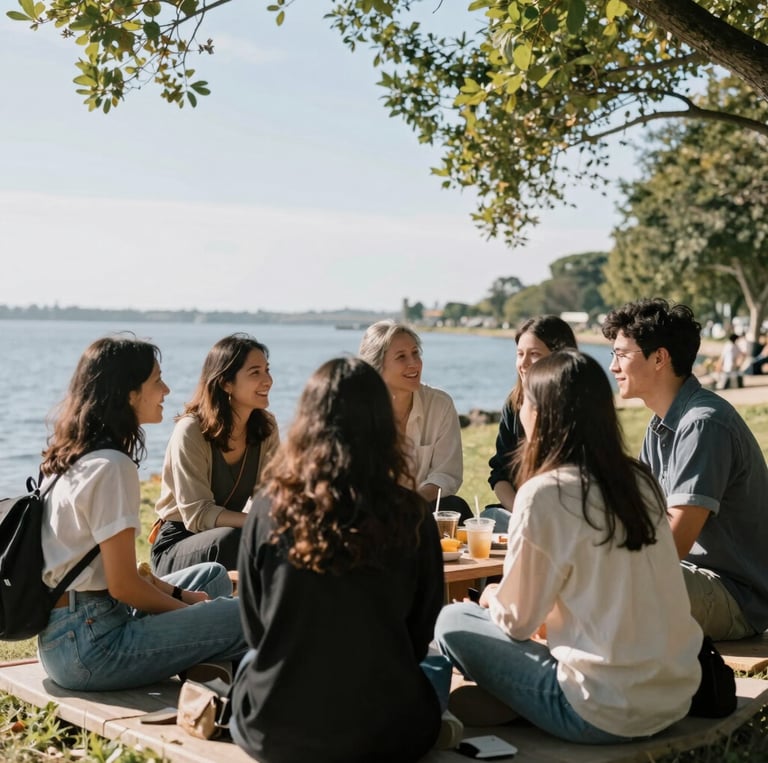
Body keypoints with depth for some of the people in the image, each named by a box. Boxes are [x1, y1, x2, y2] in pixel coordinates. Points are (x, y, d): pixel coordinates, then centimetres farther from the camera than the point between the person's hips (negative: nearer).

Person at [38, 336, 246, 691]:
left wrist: (178, 594, 10)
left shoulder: (76, 456, 11)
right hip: (89, 646, -10)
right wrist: (187, 608, -3)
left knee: (212, 576, 22)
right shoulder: (111, 466, -18)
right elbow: (123, 584, -18)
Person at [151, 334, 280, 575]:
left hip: (226, 538, 5)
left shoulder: (266, 428, -2)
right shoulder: (191, 431, -20)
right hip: (177, 549, -5)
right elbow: (198, 515, -22)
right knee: (231, 538, -35)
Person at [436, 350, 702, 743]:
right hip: (677, 695, 7)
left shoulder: (544, 494, -16)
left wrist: (492, 597, 15)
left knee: (453, 621, 7)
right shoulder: (640, 480, 5)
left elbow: (516, 620, -5)